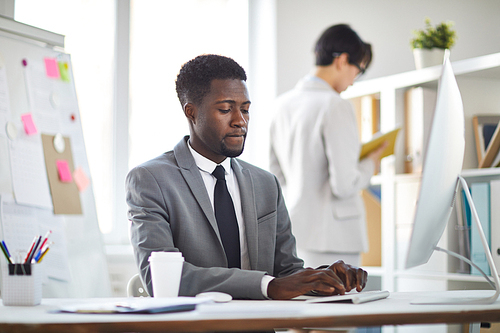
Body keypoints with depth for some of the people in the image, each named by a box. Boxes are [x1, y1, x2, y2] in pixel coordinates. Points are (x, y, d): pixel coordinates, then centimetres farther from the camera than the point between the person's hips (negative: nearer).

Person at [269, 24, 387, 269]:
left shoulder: (284, 103, 8)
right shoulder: (336, 106, -16)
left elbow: (276, 175, 15)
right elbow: (345, 184, -18)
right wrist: (370, 163, -1)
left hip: (293, 232, 8)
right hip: (331, 237, -8)